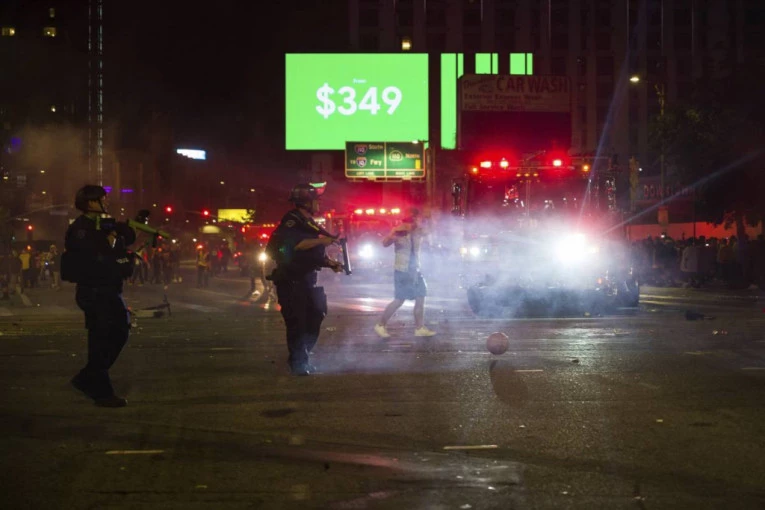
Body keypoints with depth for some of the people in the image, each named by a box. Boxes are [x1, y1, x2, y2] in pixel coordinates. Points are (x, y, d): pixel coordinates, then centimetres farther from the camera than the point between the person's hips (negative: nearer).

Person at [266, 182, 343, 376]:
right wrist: (321, 240, -21)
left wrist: (332, 264, 7)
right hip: (290, 281, -9)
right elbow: (295, 243, -29)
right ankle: (298, 364, -1)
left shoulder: (309, 224, 16)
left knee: (315, 316, 10)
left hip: (306, 279, 9)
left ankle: (301, 359, 20)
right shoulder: (291, 221, -13)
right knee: (297, 322, -8)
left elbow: (315, 253, 21)